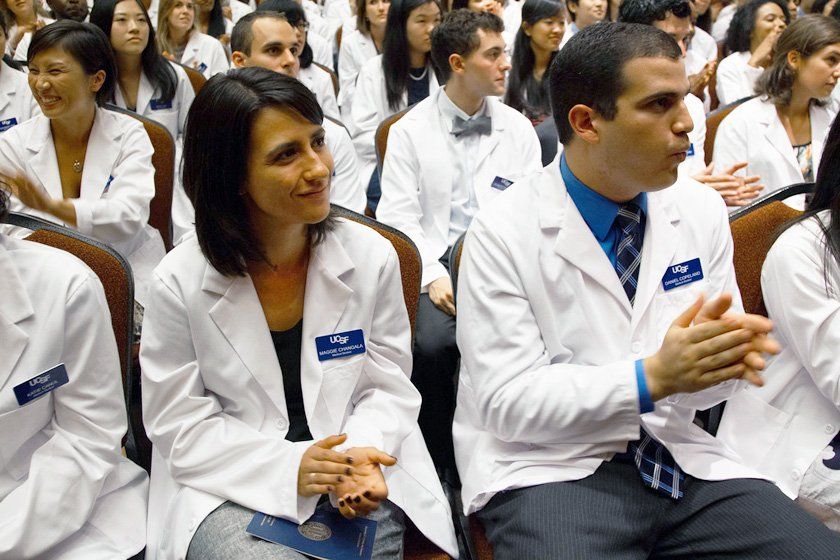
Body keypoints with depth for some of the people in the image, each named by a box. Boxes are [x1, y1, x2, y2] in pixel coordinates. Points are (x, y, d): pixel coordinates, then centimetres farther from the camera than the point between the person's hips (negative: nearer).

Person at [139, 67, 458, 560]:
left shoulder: (372, 256, -3)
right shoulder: (181, 282, -9)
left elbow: (389, 387, 3)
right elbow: (178, 422, -5)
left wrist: (360, 454, -18)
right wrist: (287, 464, -19)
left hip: (356, 483, 1)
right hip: (232, 486, -1)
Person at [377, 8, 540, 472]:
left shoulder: (518, 129, 12)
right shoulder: (409, 132, 5)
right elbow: (398, 219, -2)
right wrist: (433, 277, -16)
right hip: (435, 263, -1)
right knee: (430, 343, -30)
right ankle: (439, 463, -5)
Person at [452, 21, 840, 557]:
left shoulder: (703, 211, 3)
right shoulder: (504, 232, -10)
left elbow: (706, 378, 7)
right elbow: (507, 401, -13)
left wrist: (724, 356, -18)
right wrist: (652, 377, -23)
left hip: (680, 461, 5)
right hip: (553, 469, -4)